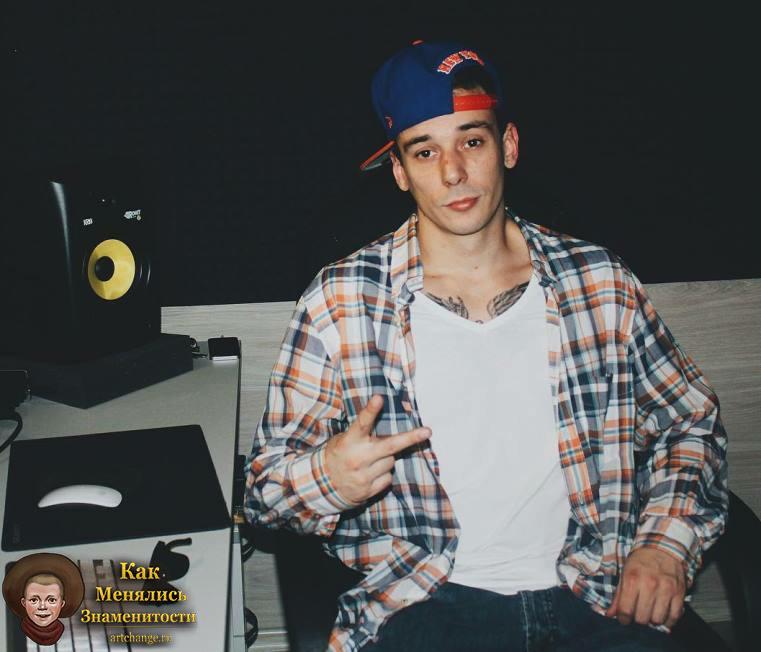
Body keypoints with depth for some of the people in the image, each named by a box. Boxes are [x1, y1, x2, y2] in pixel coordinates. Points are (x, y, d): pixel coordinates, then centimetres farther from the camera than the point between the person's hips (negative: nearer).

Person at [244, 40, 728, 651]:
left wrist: (667, 545, -1)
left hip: (594, 597, 2)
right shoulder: (341, 303, -4)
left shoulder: (600, 282, 3)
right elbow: (265, 480, 1)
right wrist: (327, 478, -21)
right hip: (424, 602, -1)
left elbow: (691, 422, 14)